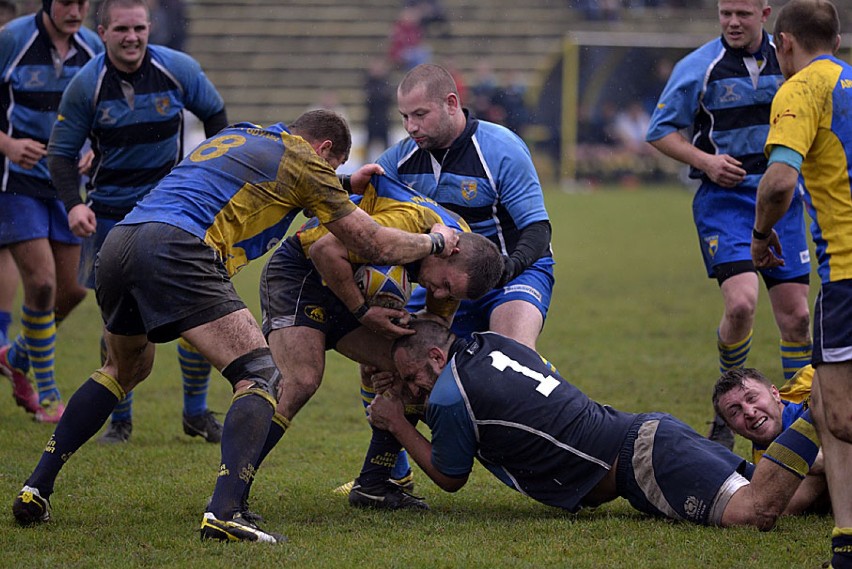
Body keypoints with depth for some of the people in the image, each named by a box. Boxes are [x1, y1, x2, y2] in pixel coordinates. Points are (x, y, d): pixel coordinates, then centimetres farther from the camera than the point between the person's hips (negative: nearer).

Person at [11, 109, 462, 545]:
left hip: (116, 244, 8)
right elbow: (374, 245, 15)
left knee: (125, 369, 32)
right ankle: (223, 513, -23)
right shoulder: (302, 160, 11)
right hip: (176, 250, -8)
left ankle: (35, 489, 26)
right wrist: (434, 242, 34)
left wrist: (347, 185, 54)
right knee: (260, 377, -4)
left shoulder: (235, 138, 33)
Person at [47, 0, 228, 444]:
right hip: (111, 210, -1)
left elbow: (215, 113, 9)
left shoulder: (178, 70, -9)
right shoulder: (86, 86, -11)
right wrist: (73, 204, -19)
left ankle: (196, 412, 12)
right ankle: (120, 419, 12)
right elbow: (60, 153, -3)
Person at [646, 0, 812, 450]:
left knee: (796, 315, 2)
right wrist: (706, 161, -13)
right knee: (741, 303, -21)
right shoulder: (698, 67, -5)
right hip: (725, 198, -4)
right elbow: (660, 131, 1)